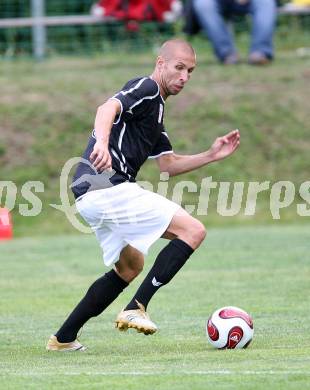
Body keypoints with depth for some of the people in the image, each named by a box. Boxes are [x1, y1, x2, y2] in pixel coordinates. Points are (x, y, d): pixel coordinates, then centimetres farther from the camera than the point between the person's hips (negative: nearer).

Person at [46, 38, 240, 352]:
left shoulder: (155, 105, 25)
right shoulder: (145, 88, -5)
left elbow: (167, 165, 26)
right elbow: (108, 108, -25)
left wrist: (211, 156, 17)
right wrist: (101, 143, -44)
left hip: (90, 196, 11)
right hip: (110, 187, -11)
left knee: (130, 266, 27)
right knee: (193, 230, -10)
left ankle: (63, 338, 25)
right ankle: (136, 309, -15)